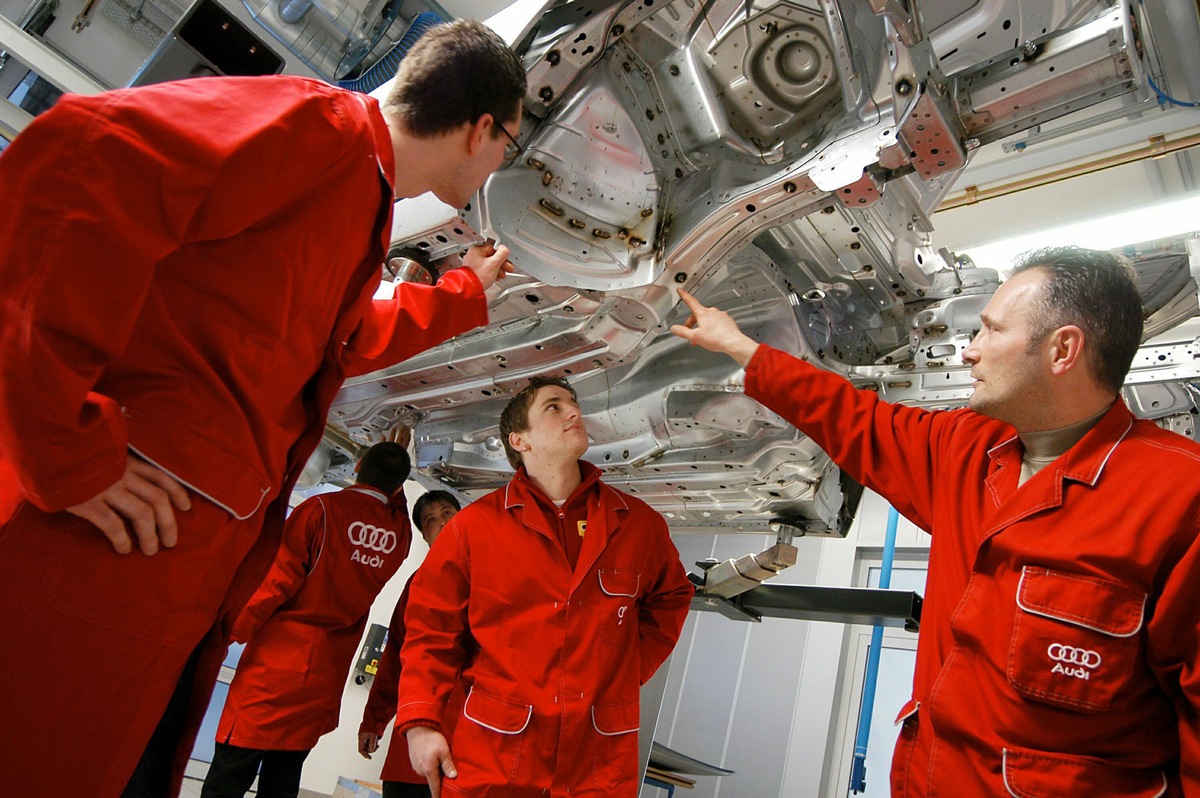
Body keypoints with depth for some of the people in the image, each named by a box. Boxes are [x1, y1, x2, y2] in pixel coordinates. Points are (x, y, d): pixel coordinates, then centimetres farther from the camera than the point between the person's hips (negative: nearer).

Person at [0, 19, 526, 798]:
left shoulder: (364, 208, 20)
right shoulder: (326, 125, -8)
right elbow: (74, 165, -22)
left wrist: (465, 292, 41)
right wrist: (65, 448, -21)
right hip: (94, 548, -9)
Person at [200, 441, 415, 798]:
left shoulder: (322, 509, -10)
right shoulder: (398, 534, 4)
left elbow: (276, 578, -14)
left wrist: (231, 631, -6)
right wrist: (397, 466, 27)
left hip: (277, 664, -4)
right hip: (324, 682, 5)